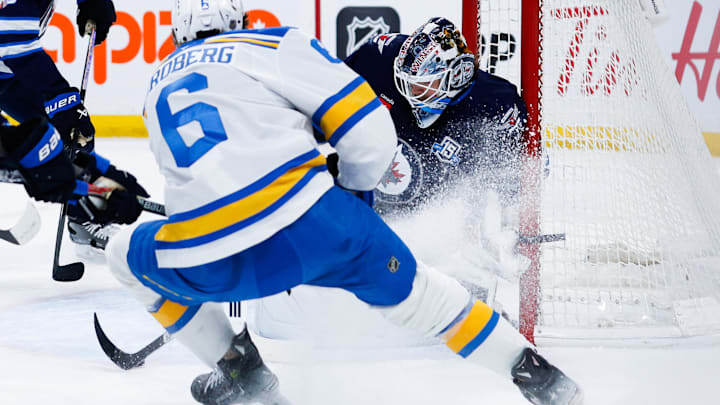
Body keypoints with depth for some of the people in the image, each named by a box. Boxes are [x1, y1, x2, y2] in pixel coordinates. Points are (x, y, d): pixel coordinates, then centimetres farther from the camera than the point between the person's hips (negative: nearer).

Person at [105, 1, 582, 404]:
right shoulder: (272, 45, 11)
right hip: (313, 224, -1)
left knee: (129, 254, 31)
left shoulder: (159, 83, 27)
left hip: (211, 265, 1)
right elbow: (370, 131, 6)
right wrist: (351, 189, 25)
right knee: (406, 286, 23)